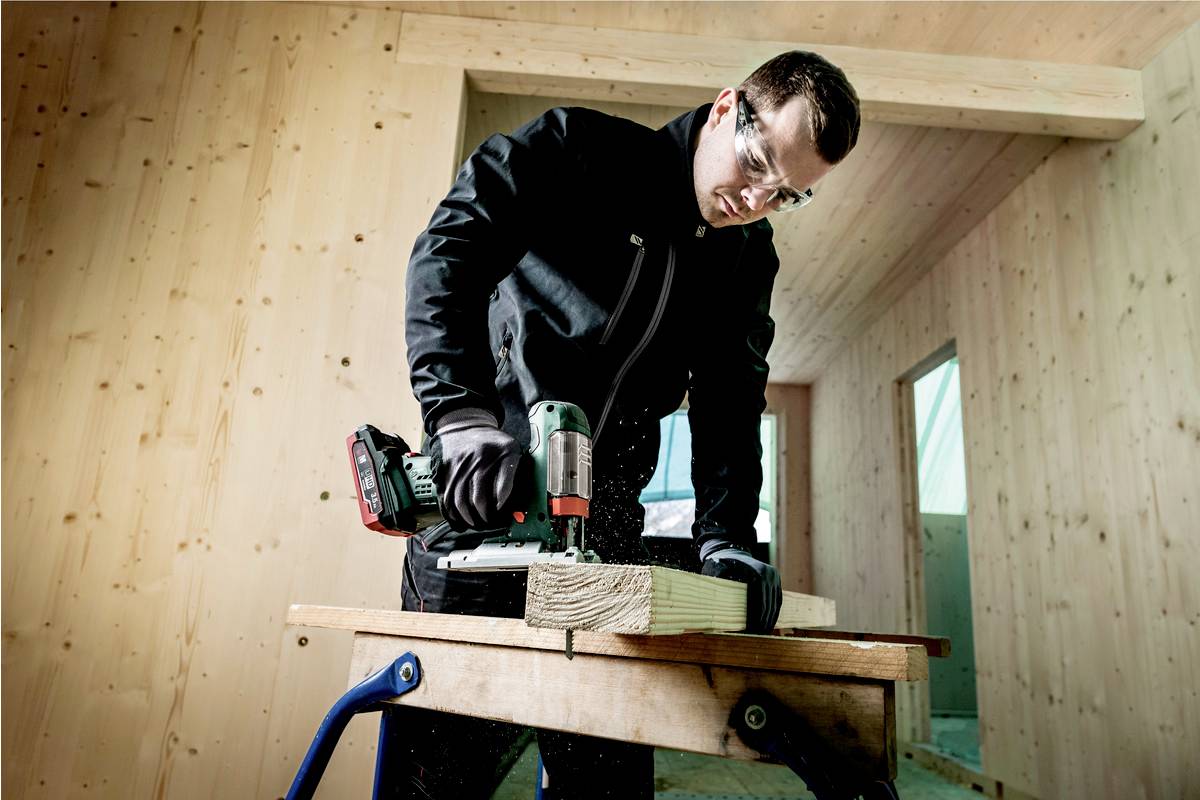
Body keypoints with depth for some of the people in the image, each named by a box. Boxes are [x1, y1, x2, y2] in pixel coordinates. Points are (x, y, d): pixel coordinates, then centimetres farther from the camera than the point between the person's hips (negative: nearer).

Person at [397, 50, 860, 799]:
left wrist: (725, 537, -10)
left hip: (604, 526, 5)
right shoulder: (581, 150, -4)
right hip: (479, 490, -4)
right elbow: (450, 248, -16)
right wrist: (461, 410, -30)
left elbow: (729, 404, 5)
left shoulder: (748, 261, 10)